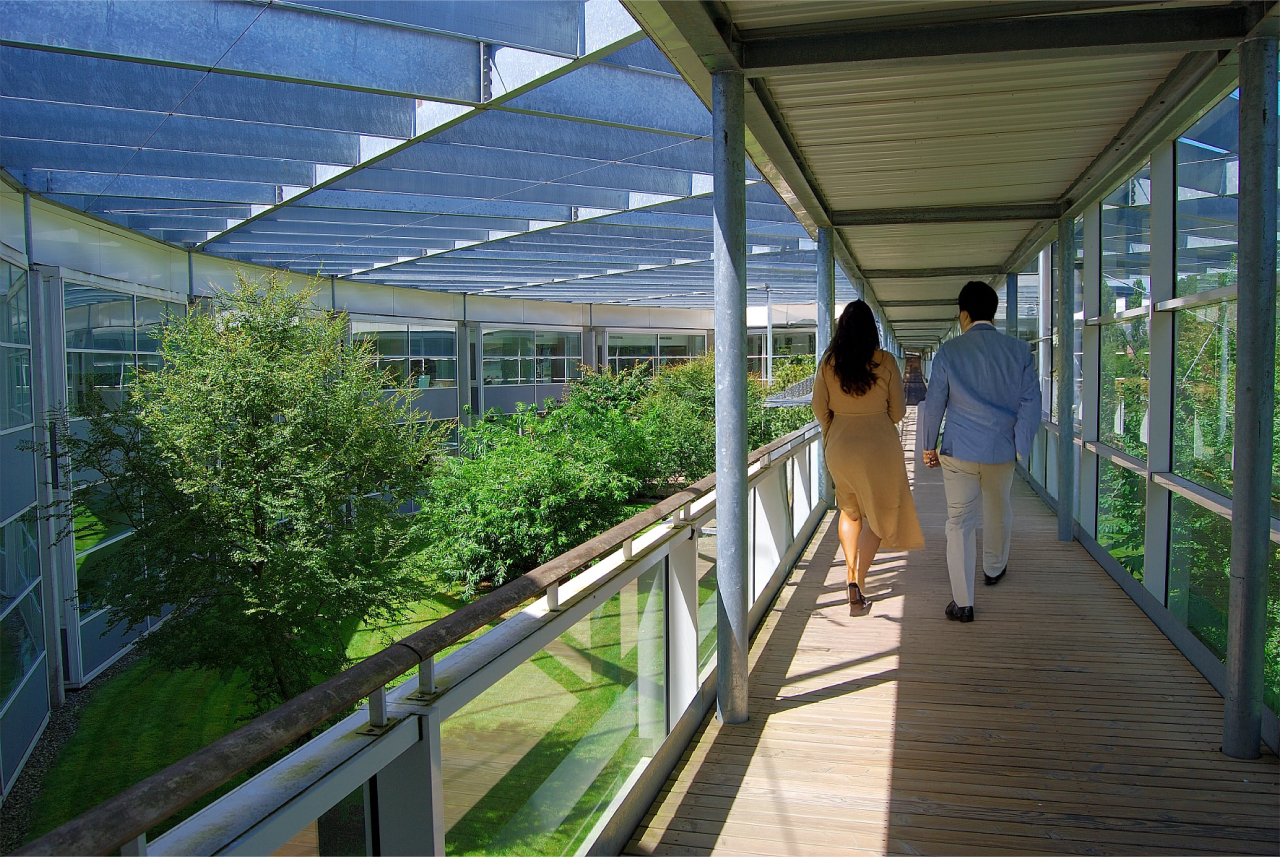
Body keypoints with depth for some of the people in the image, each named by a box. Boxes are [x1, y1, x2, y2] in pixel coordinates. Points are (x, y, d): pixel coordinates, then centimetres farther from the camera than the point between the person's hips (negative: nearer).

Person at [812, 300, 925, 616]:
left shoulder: (828, 362, -4)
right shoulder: (885, 362, -9)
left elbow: (819, 408, 2)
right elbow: (898, 411, -3)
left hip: (840, 445, 3)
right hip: (880, 445, -3)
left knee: (849, 510, 23)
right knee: (880, 516, 11)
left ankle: (851, 578, 17)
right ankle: (859, 583, 0)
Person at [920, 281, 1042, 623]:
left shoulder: (949, 351, -7)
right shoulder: (1019, 351, -1)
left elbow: (934, 403, -4)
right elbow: (1030, 403, -2)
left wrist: (929, 446, 7)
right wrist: (1021, 447, 7)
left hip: (959, 450, -3)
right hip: (1002, 450, 3)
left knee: (959, 521, 3)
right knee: (998, 510, 26)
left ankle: (962, 603, 1)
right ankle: (994, 568, 50)